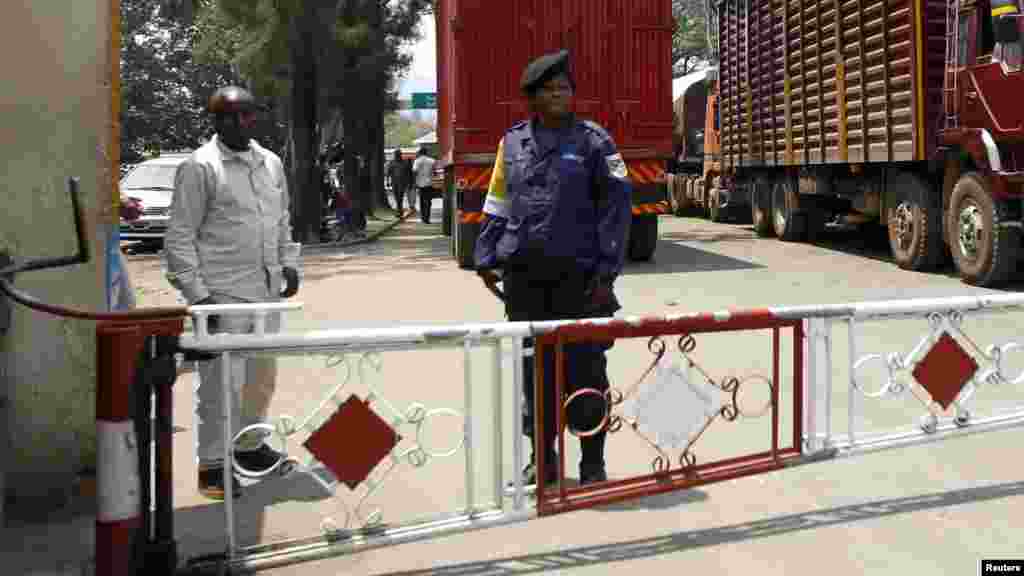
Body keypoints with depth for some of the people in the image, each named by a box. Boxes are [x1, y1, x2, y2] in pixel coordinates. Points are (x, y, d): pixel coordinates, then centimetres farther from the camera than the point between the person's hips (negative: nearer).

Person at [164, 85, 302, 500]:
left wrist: (289, 264, 12)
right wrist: (196, 293, -13)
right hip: (223, 294, -7)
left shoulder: (271, 163, 14)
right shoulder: (200, 167, -7)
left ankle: (249, 445, 34)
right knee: (223, 383, -4)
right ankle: (212, 465, 9)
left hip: (268, 291, 7)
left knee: (262, 376, 17)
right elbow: (180, 237, -8)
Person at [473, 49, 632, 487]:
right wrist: (486, 259, 9)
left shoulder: (593, 141, -1)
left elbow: (616, 206, -4)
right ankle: (542, 458, 23)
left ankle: (592, 463, 16)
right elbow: (497, 205, 15)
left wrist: (607, 271, -10)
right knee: (534, 368, 10)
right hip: (523, 274, 4)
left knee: (584, 367, 2)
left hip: (576, 272, -3)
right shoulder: (513, 142, 10)